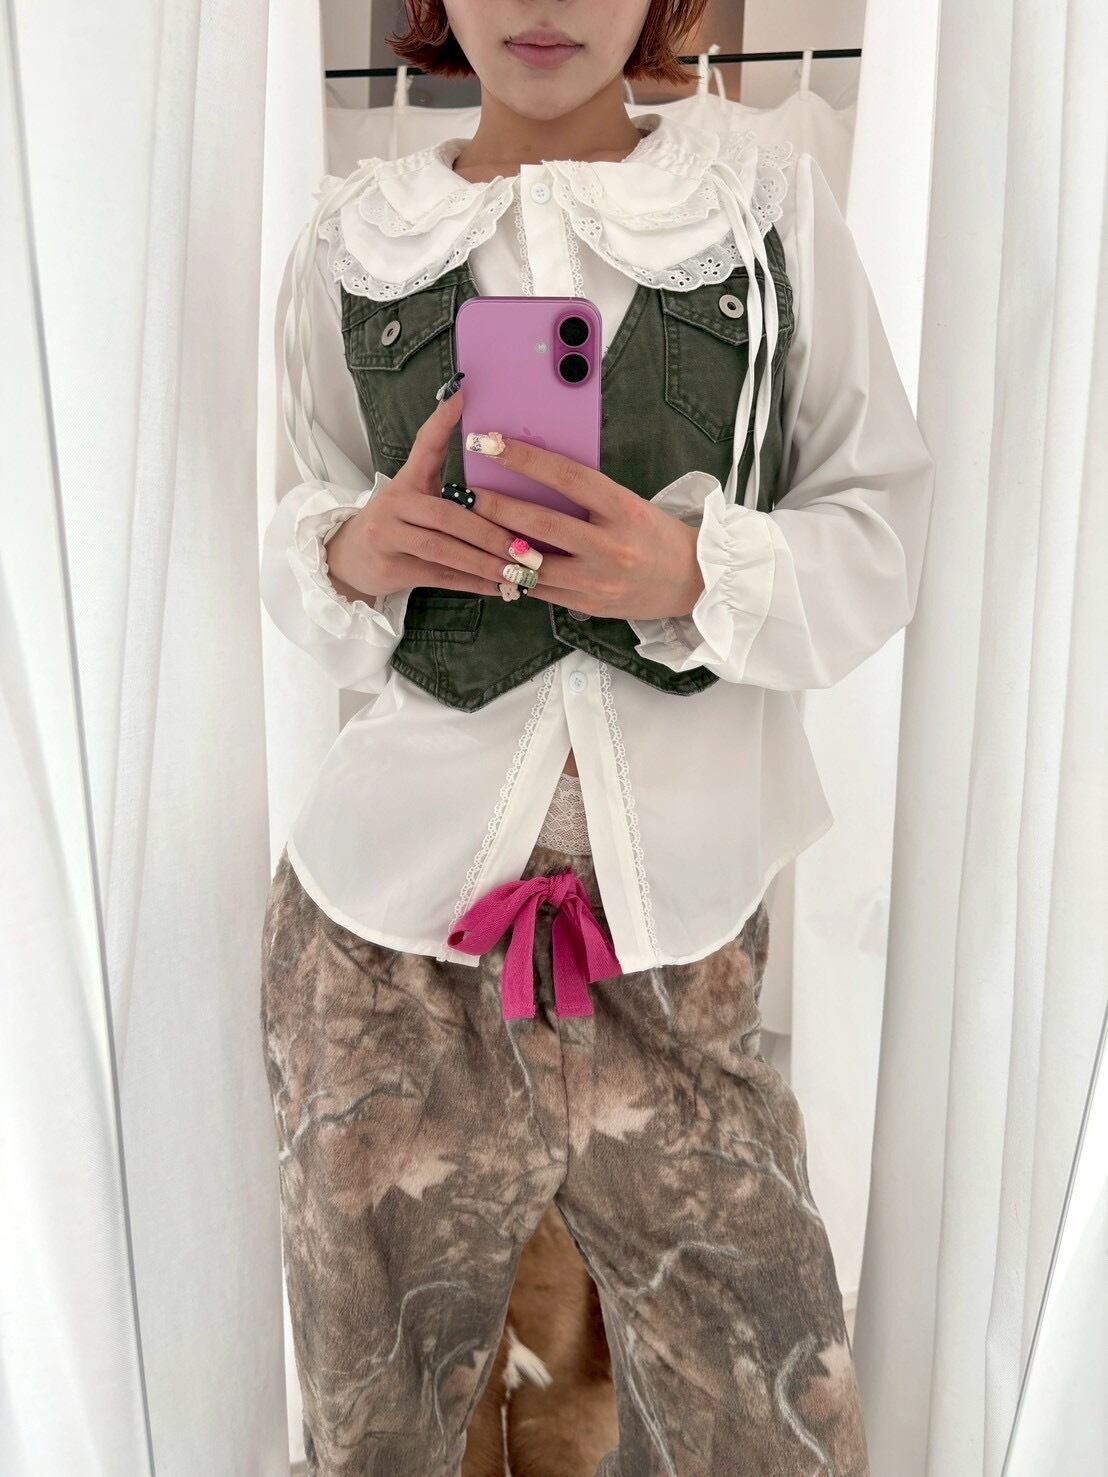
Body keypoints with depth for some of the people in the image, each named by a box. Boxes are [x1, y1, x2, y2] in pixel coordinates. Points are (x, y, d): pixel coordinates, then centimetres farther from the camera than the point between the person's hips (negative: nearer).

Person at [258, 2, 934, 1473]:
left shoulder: (779, 207, 4)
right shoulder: (354, 236, 7)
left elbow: (882, 524, 2)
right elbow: (300, 527, 13)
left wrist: (700, 570, -18)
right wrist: (352, 553, -11)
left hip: (678, 928, 0)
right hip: (387, 922, 1)